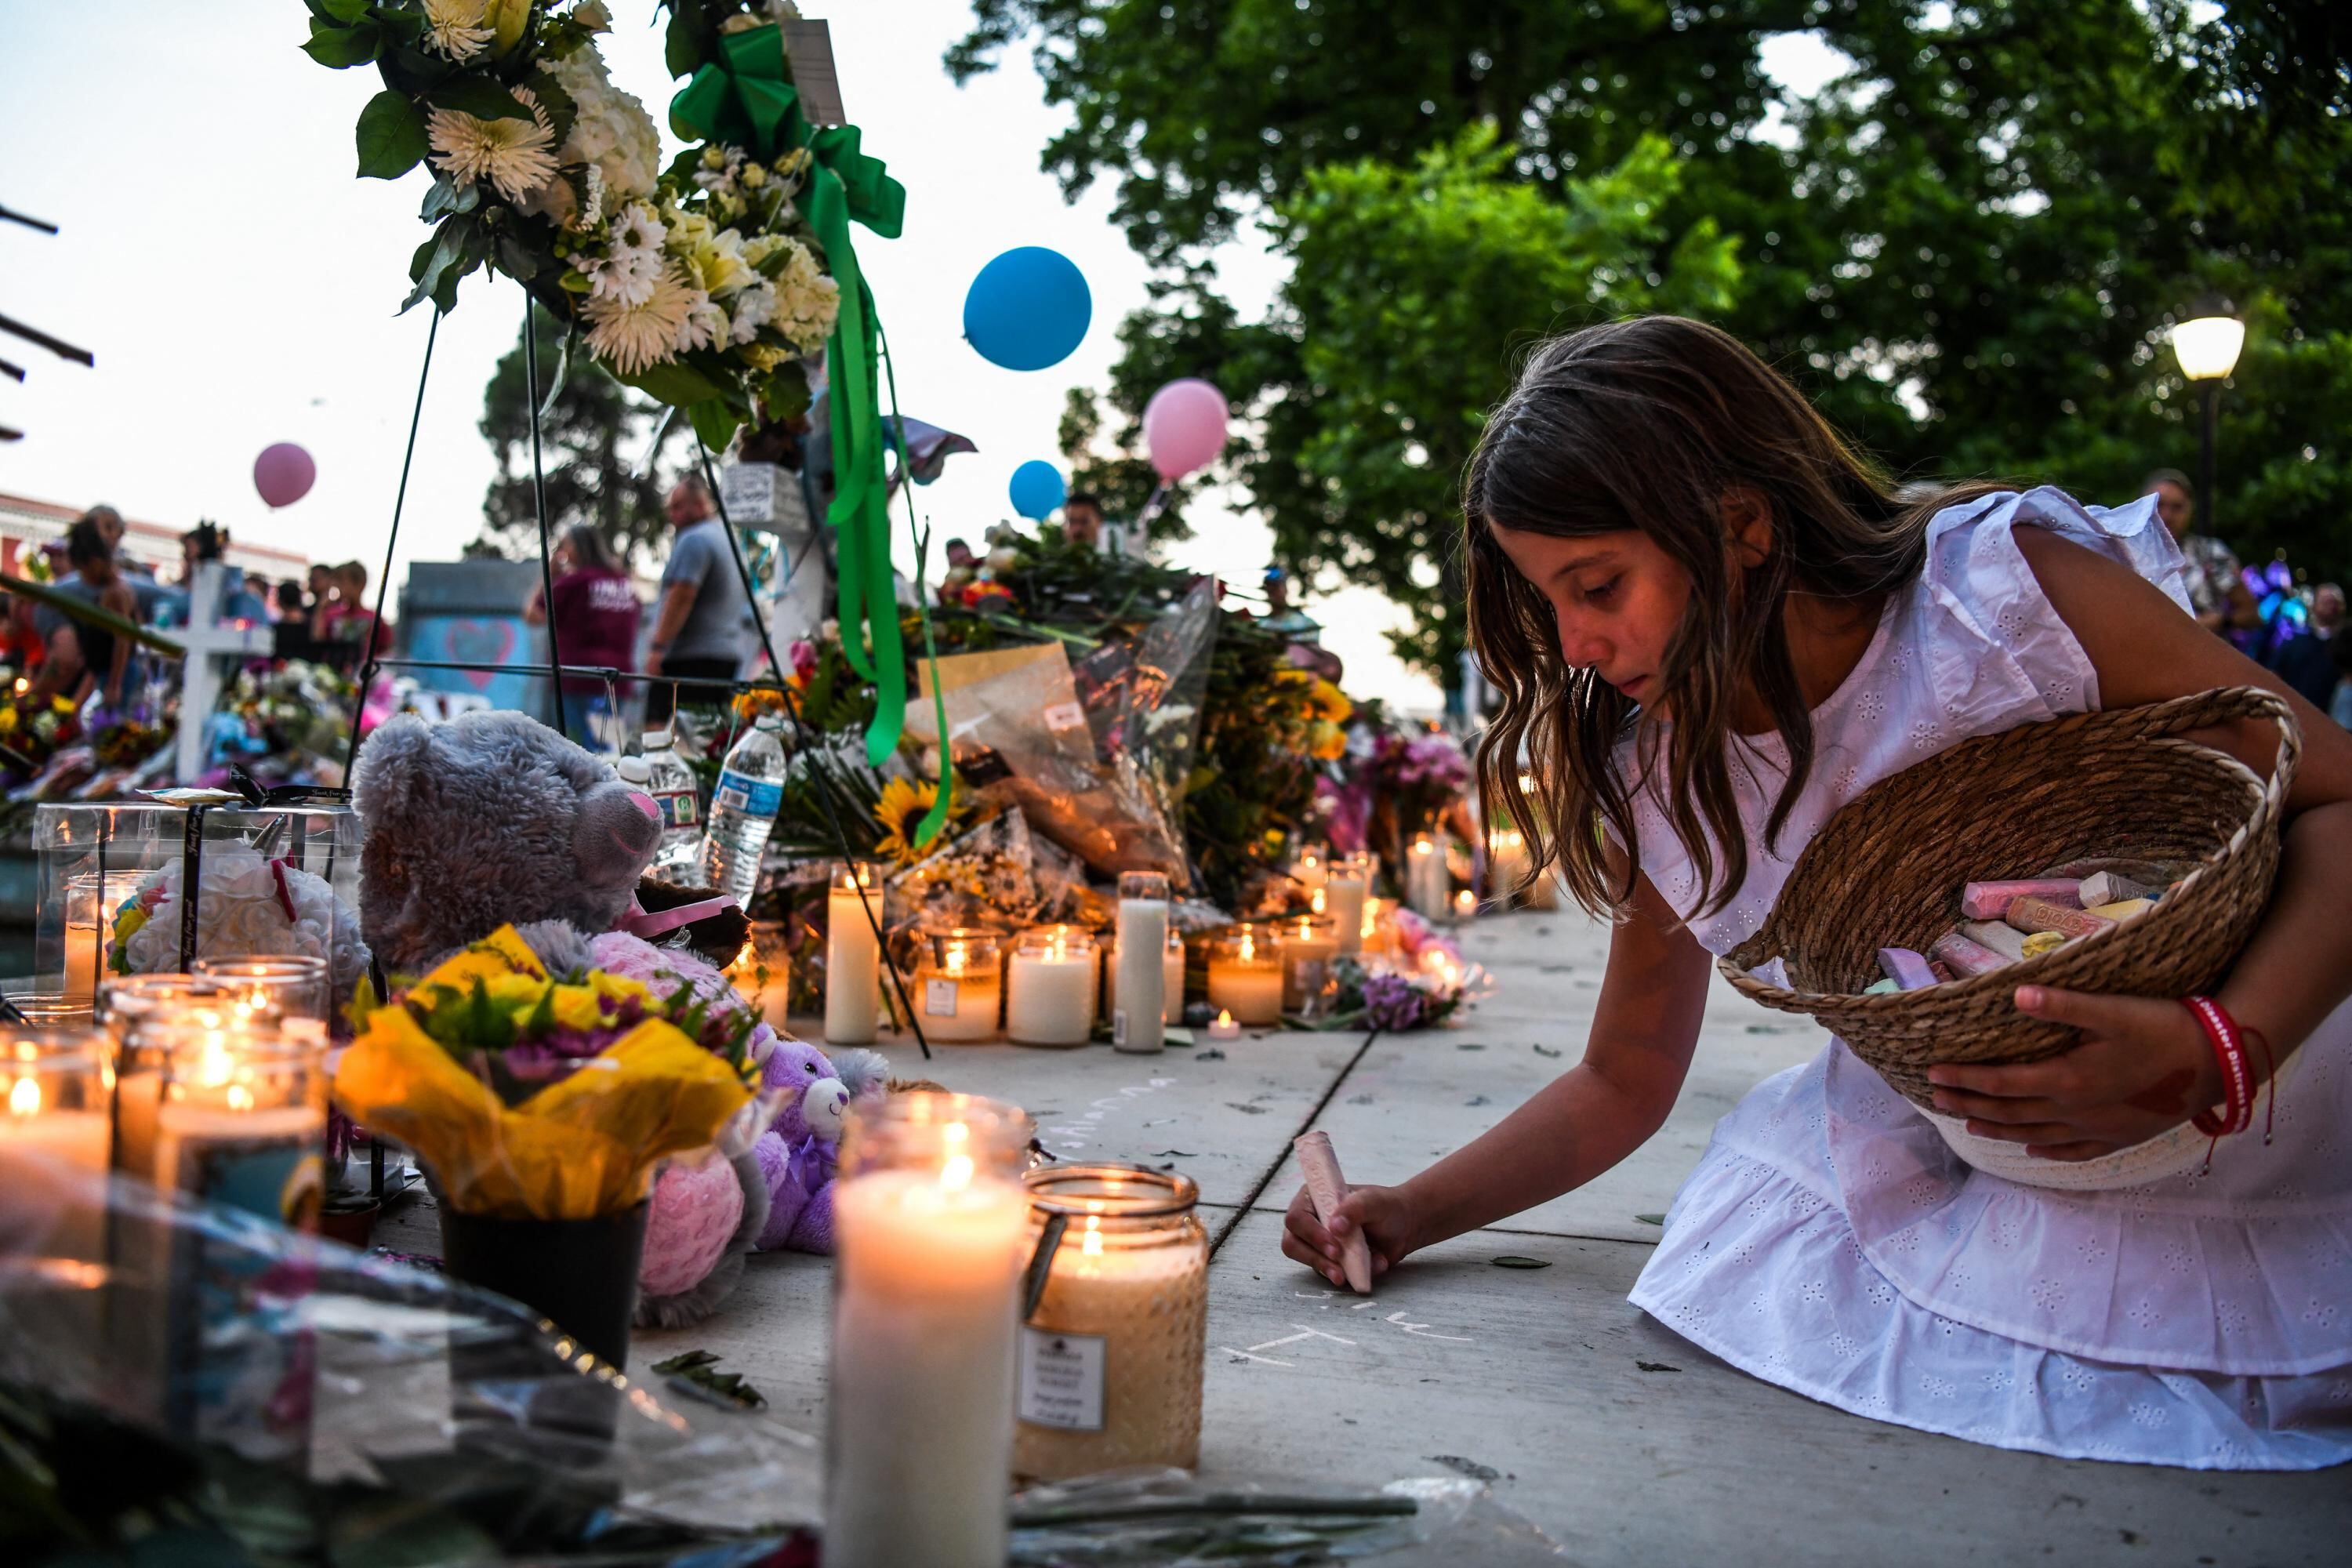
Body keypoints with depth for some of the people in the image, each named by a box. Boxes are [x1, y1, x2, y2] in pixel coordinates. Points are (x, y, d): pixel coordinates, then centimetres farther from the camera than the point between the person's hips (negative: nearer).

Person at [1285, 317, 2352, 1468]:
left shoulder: (2007, 584, -19)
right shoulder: (1655, 788, -5)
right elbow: (1622, 1081, 7)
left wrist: (2221, 1050, -33)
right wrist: (1410, 1214, -5)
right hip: (1939, 1187, 4)